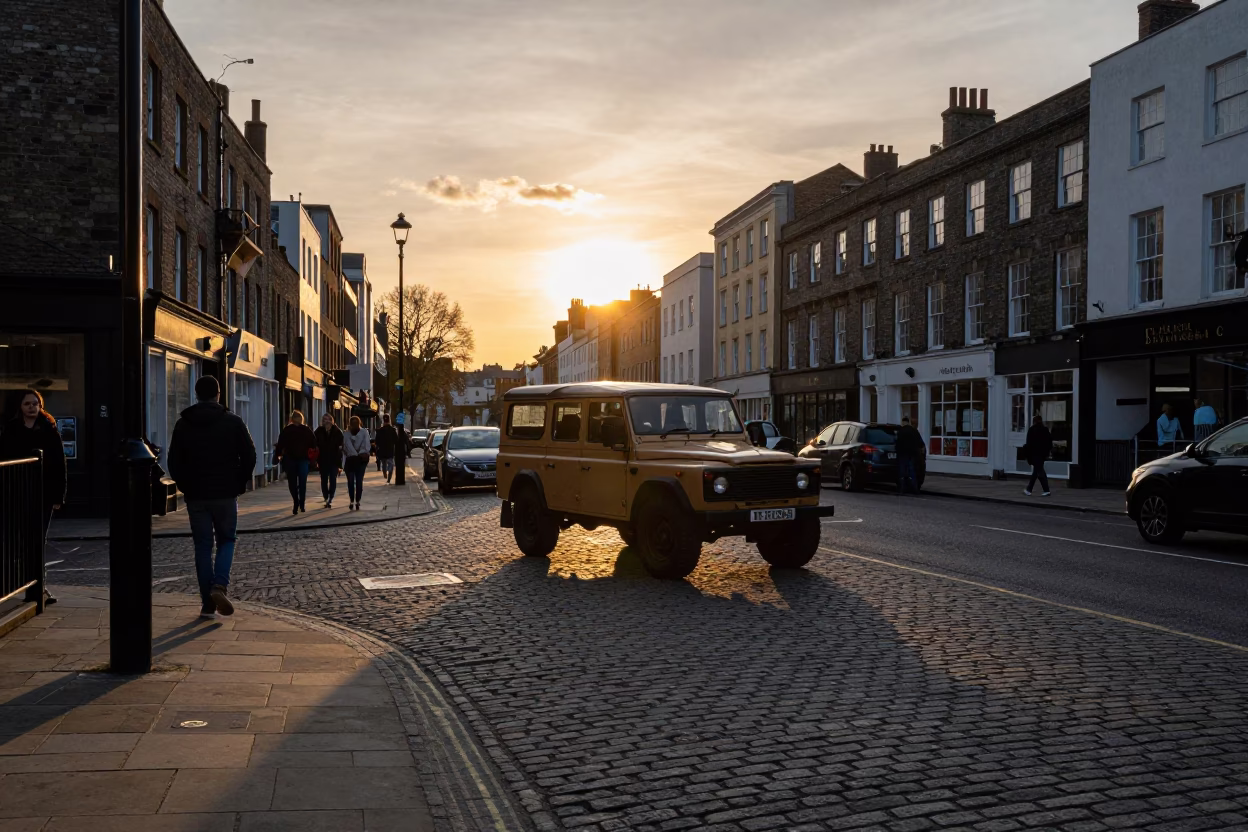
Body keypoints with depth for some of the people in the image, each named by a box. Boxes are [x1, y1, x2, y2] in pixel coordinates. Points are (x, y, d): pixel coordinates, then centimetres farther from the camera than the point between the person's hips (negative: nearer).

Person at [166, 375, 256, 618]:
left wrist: (186, 488, 13)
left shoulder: (183, 425, 3)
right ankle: (220, 585, -12)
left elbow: (174, 462, 3)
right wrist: (239, 484, 8)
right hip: (225, 494, -1)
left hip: (196, 496, 1)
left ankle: (208, 604, 7)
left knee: (202, 547, 7)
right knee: (226, 540, 13)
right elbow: (249, 456, -4)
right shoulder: (233, 422, -2)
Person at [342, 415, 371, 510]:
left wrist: (362, 454, -21)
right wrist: (357, 454, -15)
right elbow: (348, 446, -4)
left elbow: (365, 445, -5)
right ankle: (352, 501, 7)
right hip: (350, 459, 2)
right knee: (350, 481, -1)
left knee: (359, 481, -5)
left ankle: (357, 502, -2)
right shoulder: (346, 434, 9)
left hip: (361, 460, -2)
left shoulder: (364, 433, 5)